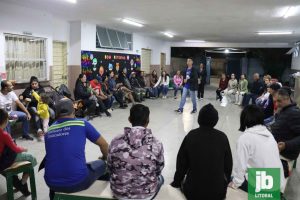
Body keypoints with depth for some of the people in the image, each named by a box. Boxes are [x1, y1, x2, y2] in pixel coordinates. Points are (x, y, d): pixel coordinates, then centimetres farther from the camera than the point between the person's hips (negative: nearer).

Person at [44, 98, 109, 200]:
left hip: (51, 182, 4)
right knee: (103, 164, 22)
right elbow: (104, 144, 8)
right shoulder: (82, 123, -1)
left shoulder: (49, 130, 10)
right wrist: (105, 158, 31)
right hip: (77, 181, -4)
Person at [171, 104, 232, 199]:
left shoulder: (190, 136, -11)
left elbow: (181, 162, -4)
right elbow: (228, 164, 1)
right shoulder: (222, 137, -8)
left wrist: (176, 182, 12)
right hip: (218, 192, 1)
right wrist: (225, 182, 20)